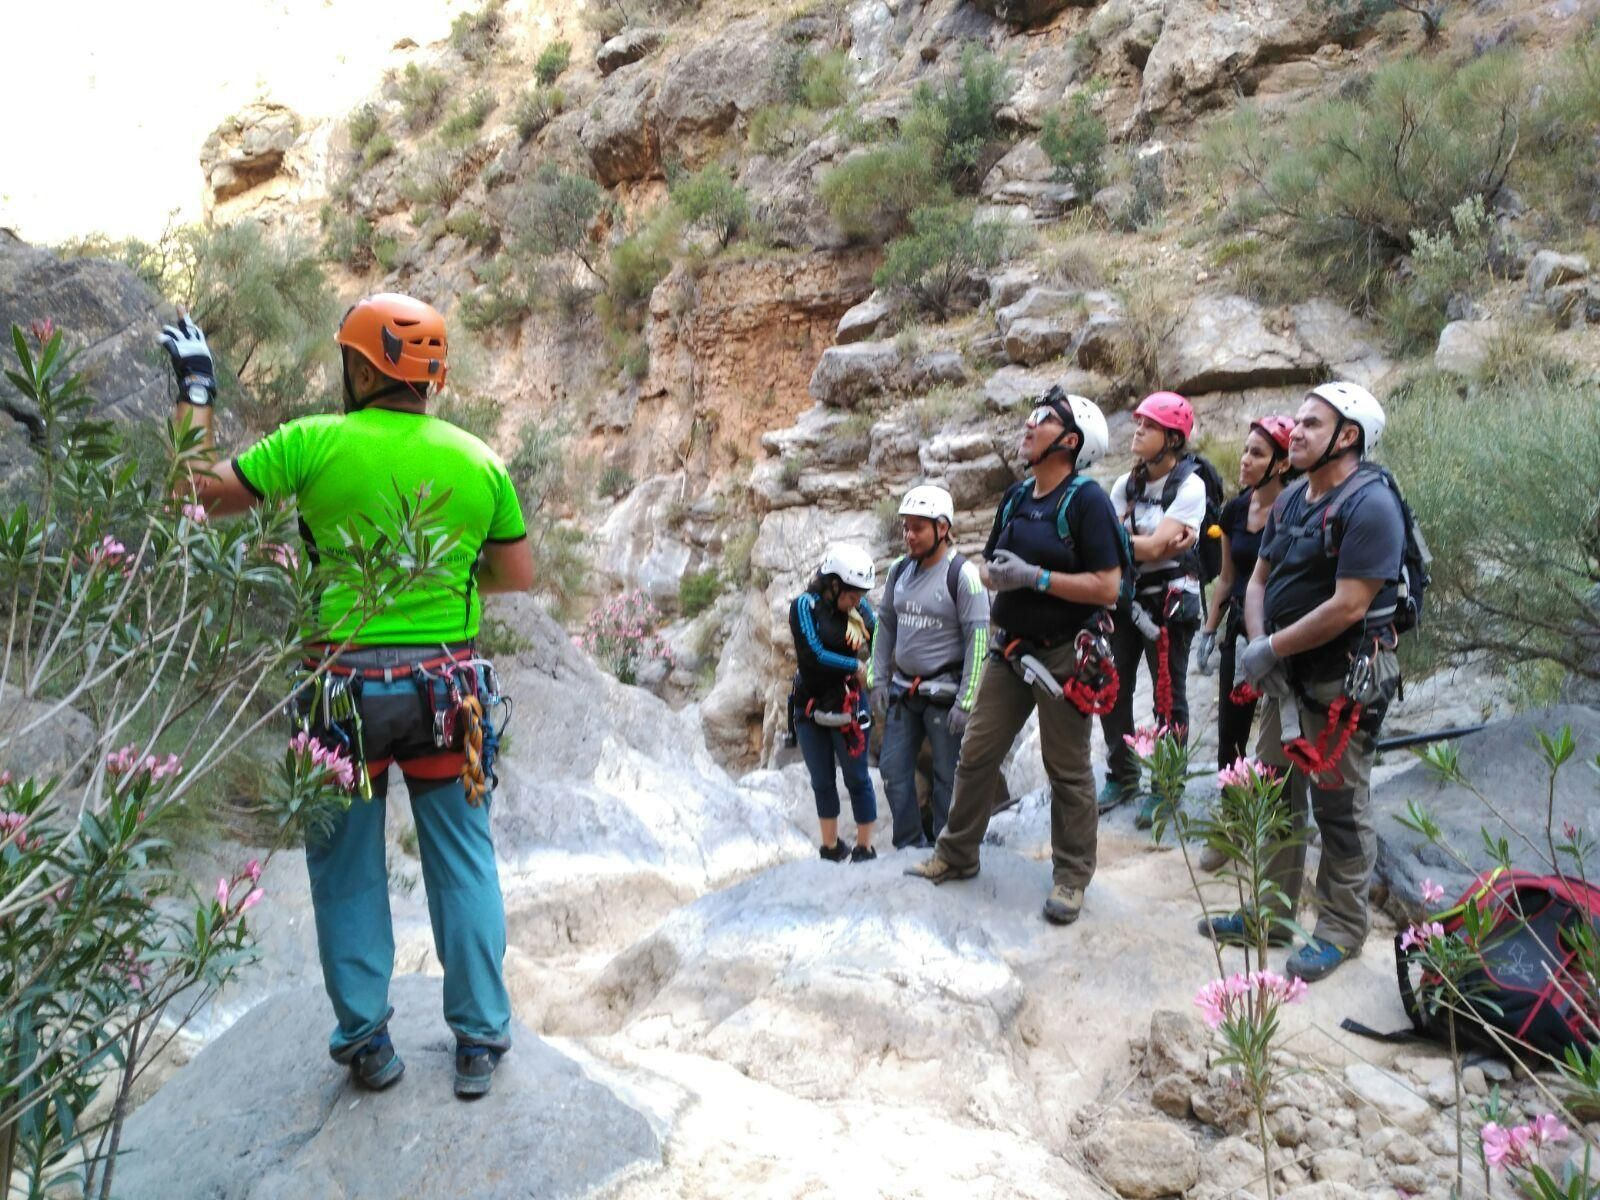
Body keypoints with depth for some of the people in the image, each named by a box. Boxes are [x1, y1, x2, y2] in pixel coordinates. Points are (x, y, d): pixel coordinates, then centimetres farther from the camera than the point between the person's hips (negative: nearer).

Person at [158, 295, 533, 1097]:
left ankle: (366, 1041, 24)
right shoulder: (478, 461, -1)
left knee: (348, 868, 15)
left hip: (346, 684, -1)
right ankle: (479, 1038, 19)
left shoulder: (317, 443, -9)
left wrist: (196, 389, 11)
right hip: (446, 686, 2)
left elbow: (202, 492, 0)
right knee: (462, 863, 13)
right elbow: (518, 576, 6)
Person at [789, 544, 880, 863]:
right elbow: (813, 654, -17)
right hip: (810, 707, 0)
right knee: (822, 782, 12)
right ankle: (830, 848, 26)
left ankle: (865, 849, 13)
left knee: (857, 779, 2)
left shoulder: (859, 608, -2)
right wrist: (856, 667, -13)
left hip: (847, 705, 0)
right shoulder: (805, 605, -9)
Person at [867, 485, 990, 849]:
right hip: (903, 691, 6)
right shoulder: (899, 570, 6)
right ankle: (909, 846, 23)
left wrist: (965, 702, -16)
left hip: (944, 692, -6)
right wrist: (878, 679, 10)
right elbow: (885, 625, 15)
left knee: (947, 777, 3)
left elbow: (978, 639, -14)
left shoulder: (962, 574, -13)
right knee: (893, 770, 8)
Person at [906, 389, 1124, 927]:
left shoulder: (1086, 500, -12)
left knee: (1067, 771, 5)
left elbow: (1107, 587, -18)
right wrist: (995, 574, -7)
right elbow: (988, 565, 17)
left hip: (1063, 655, -7)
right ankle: (956, 855, 25)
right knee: (976, 754, 10)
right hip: (1010, 649, 7)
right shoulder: (1016, 496, 9)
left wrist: (1035, 577, -22)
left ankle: (1071, 877, 20)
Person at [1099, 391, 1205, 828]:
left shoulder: (1190, 486, -11)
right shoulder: (1126, 484, 7)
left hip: (1169, 599, -6)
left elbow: (1154, 547, -19)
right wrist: (1160, 544, -15)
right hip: (1126, 596, 6)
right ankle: (1121, 776, 23)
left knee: (1168, 694, 2)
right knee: (1113, 689, 7)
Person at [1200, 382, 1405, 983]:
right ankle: (1272, 912, 29)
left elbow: (1348, 606, -24)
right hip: (1287, 675, 9)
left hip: (1343, 680, -8)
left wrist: (1271, 649, -17)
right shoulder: (1290, 499, 10)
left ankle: (1341, 929, 19)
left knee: (1339, 806, 3)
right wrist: (1258, 645, -5)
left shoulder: (1370, 505, -18)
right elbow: (1260, 579, 12)